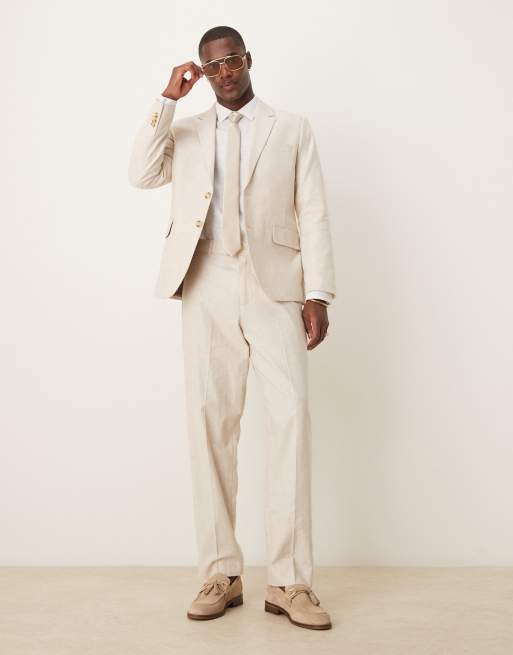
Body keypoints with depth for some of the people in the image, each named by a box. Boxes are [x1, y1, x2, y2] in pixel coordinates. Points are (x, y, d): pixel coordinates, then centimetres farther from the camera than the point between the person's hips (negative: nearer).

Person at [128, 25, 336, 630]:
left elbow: (312, 212, 5)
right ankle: (220, 574, 6)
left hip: (274, 285, -1)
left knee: (290, 416, -12)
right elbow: (141, 174, 3)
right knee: (209, 420, -2)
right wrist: (168, 99, -1)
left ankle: (289, 582, -6)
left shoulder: (292, 128, 14)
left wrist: (317, 294, -5)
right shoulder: (185, 130, 19)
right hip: (207, 286, 2)